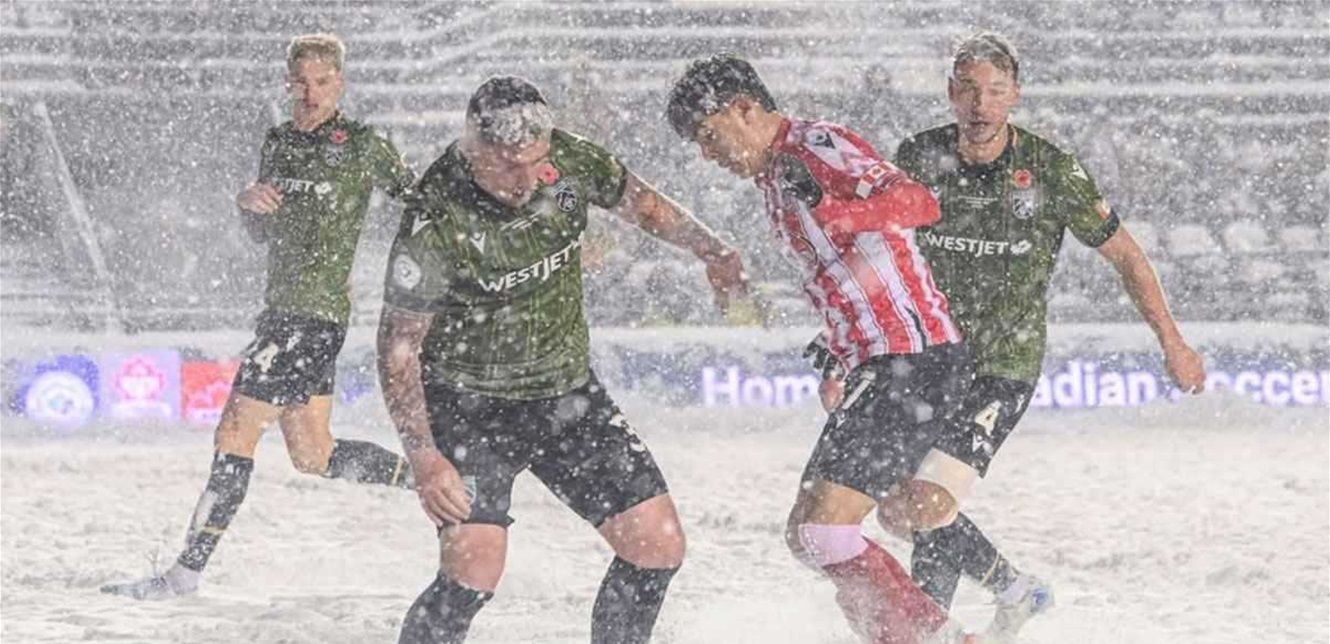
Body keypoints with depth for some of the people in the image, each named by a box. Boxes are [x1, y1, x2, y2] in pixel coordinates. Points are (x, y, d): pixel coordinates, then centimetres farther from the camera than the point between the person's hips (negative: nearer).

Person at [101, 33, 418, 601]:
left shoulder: (363, 145, -7)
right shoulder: (278, 142, 13)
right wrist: (247, 202, -1)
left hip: (317, 311, -8)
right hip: (283, 308, 8)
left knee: (236, 432, -8)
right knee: (314, 458, 8)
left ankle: (187, 571, -5)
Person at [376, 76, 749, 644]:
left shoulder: (566, 161, -12)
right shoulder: (436, 223, -26)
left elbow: (635, 199, 11)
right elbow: (399, 347, -20)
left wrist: (712, 252, 22)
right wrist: (422, 457, -27)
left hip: (568, 393, 6)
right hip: (470, 406, -6)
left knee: (660, 548, -1)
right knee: (474, 572, -21)